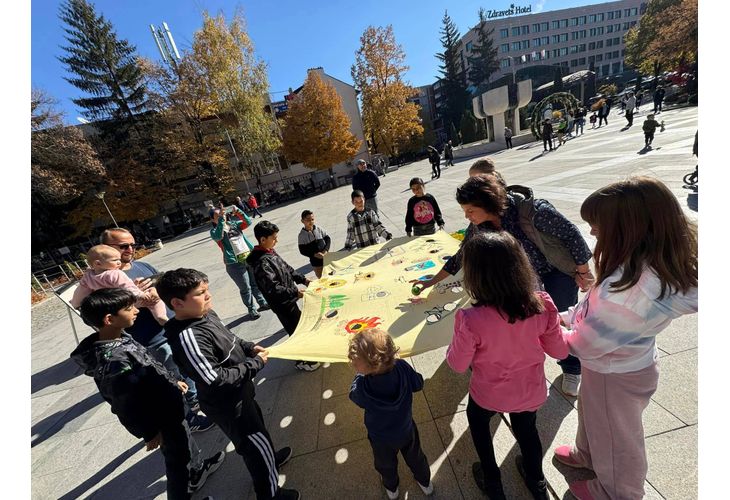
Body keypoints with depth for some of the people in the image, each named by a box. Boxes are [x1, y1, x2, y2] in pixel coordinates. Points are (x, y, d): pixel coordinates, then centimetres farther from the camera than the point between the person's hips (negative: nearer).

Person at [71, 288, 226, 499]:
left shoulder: (120, 336, -7)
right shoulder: (113, 362, -35)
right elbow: (128, 406, -25)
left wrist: (173, 380, 17)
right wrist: (150, 433, -13)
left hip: (167, 404, 9)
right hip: (159, 417, -9)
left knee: (184, 438, 31)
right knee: (177, 460, 16)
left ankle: (198, 468, 56)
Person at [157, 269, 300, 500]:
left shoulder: (206, 314, -7)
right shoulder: (188, 337, -33)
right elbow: (215, 380, -31)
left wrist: (249, 347, -5)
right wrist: (255, 364, -23)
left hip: (239, 393, 8)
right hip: (227, 405, -8)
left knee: (256, 428, 31)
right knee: (257, 444, 13)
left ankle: (269, 458, 59)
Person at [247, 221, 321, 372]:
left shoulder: (271, 252, 3)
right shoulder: (262, 262, -26)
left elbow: (287, 268, 13)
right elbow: (273, 289, -31)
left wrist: (303, 279, 9)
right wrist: (296, 293, -33)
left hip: (289, 299, 9)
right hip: (282, 304, -9)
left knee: (300, 323, 24)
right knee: (296, 330, 6)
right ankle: (301, 361, 27)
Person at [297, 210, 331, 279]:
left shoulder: (318, 229, -4)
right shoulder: (302, 235, -10)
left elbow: (328, 239, 2)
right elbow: (302, 250, -9)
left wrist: (326, 250, -14)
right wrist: (315, 254, -20)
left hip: (326, 258, 2)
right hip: (316, 261, -2)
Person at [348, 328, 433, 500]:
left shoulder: (362, 387, -41)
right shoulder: (403, 367, -35)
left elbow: (354, 393, -15)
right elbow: (418, 384, -12)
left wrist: (362, 374, -7)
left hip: (381, 439, -1)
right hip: (407, 430, 2)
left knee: (386, 465, 32)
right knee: (415, 457, 33)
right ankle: (425, 483, 61)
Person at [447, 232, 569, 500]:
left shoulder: (471, 320, -38)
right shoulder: (542, 306, -26)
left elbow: (457, 364, -20)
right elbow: (560, 351, -8)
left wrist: (457, 338, -5)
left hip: (490, 395, -3)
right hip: (531, 392, 3)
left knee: (477, 420, 32)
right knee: (526, 428, 34)